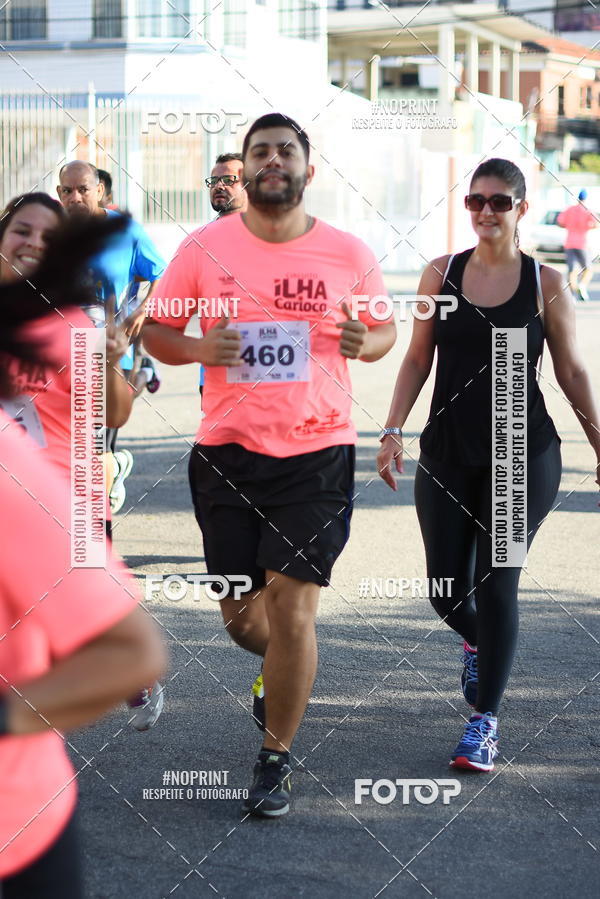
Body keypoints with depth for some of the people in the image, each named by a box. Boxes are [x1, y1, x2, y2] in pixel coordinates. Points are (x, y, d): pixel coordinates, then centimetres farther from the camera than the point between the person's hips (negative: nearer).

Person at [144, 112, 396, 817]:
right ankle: (285, 670, 46)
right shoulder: (204, 248, 0)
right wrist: (199, 348, -13)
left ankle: (275, 760, 10)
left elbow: (385, 327, 14)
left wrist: (365, 342, -10)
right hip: (227, 451, 2)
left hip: (317, 451, -1)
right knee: (240, 612, 10)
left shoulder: (348, 254, 0)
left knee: (291, 607, -7)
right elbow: (155, 330, 8)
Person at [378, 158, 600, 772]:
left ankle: (485, 720, 5)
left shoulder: (545, 285, -1)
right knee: (446, 587, 5)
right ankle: (475, 640, 42)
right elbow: (417, 359, 7)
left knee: (496, 585, -6)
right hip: (447, 455, 2)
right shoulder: (440, 274, 3)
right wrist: (393, 430, -2)